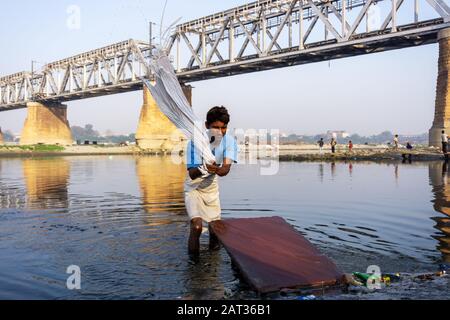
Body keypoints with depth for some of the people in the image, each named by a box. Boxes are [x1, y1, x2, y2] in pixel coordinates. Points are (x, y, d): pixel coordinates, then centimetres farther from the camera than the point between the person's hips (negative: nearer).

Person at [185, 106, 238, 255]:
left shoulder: (229, 141, -16)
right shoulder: (195, 142, -26)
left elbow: (226, 169, -26)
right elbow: (192, 174, -29)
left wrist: (216, 170, -49)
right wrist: (203, 169, -51)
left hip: (211, 188, 3)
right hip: (193, 188, -3)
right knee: (197, 226, -21)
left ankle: (213, 245, 39)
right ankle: (193, 253, 3)